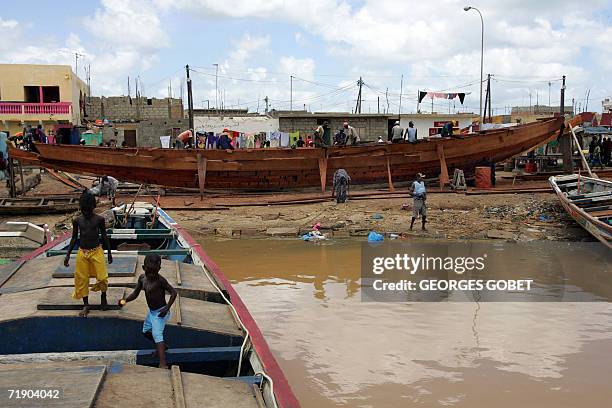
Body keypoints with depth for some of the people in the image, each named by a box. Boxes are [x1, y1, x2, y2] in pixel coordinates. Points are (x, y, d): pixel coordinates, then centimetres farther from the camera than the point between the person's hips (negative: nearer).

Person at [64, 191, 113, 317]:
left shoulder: (99, 219, -6)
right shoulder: (77, 220, -1)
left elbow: (104, 236, 2)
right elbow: (74, 238, 7)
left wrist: (109, 252, 4)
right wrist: (68, 255, 4)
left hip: (97, 251, -2)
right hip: (82, 253, 2)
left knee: (102, 277, -8)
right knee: (82, 279, 5)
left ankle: (103, 297, 22)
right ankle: (86, 305, 19)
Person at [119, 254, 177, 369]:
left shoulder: (160, 280, -24)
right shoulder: (142, 278, -4)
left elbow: (173, 292, -22)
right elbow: (135, 293, 3)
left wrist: (167, 308, -27)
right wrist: (125, 300, -15)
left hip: (160, 312, -8)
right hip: (151, 311, 8)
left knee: (157, 334, -21)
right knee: (146, 331, 24)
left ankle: (163, 364, -29)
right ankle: (162, 346, 48)